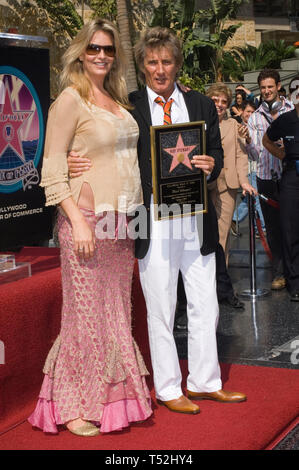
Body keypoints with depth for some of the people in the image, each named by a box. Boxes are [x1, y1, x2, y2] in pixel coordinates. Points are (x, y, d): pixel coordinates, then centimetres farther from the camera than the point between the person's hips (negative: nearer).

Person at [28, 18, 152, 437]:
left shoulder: (117, 100, 14)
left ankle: (113, 397, 25)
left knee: (116, 310, 12)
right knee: (86, 313, -1)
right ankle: (75, 408, 12)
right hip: (88, 219, -7)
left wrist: (135, 214, 14)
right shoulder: (71, 99, -8)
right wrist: (78, 222, -19)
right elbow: (52, 170, -12)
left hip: (120, 221, 7)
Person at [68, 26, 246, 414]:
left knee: (206, 307, 13)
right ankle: (168, 390, 21)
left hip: (196, 222, 4)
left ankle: (203, 382, 30)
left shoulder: (202, 106, 10)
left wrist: (211, 165, -11)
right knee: (160, 311, 7)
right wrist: (75, 163, -23)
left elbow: (216, 156, 12)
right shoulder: (127, 106, -1)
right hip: (154, 224, -4)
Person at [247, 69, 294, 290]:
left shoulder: (293, 111, 3)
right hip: (267, 178, 2)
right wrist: (248, 142, -15)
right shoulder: (255, 118, 8)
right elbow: (256, 155, 3)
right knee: (273, 226, 6)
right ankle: (279, 272, 15)